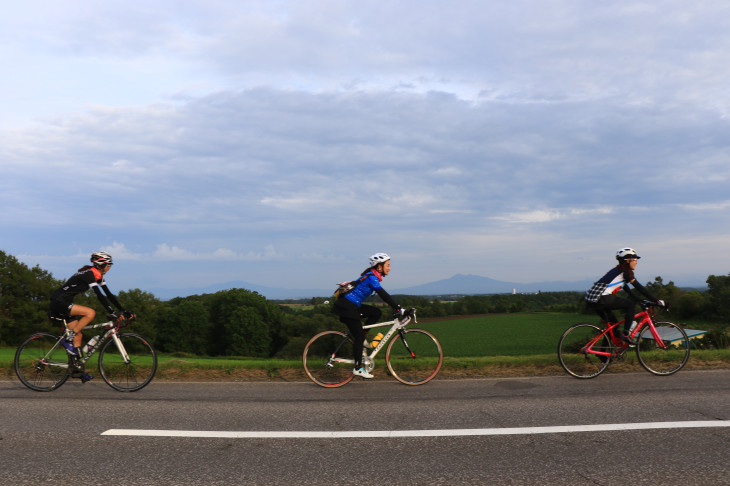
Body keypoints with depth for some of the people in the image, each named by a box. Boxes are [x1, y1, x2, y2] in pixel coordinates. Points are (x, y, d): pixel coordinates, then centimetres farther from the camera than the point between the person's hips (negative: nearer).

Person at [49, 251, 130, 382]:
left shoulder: (98, 276, 9)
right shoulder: (89, 273, -19)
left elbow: (109, 294, 10)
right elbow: (99, 295, -28)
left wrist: (124, 311, 4)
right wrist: (112, 313, -31)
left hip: (64, 304, 10)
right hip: (59, 303, -10)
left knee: (78, 335, 6)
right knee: (91, 313, -25)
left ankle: (77, 368, 9)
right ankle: (68, 340, -16)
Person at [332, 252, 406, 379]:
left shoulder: (373, 276, 13)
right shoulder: (371, 277, -16)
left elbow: (384, 296, 20)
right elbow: (384, 296, -22)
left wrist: (398, 308, 16)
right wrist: (399, 310, -23)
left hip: (353, 306, 9)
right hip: (346, 307, -9)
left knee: (376, 313, 2)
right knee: (359, 335, -7)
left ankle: (361, 338, 8)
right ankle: (358, 368, 0)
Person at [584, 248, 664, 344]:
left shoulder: (617, 270, 26)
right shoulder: (625, 271, -1)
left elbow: (627, 290, 33)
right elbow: (639, 288, -1)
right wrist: (657, 301, 5)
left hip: (590, 299, 9)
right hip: (602, 299, -9)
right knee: (631, 305, 3)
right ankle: (625, 335, 2)